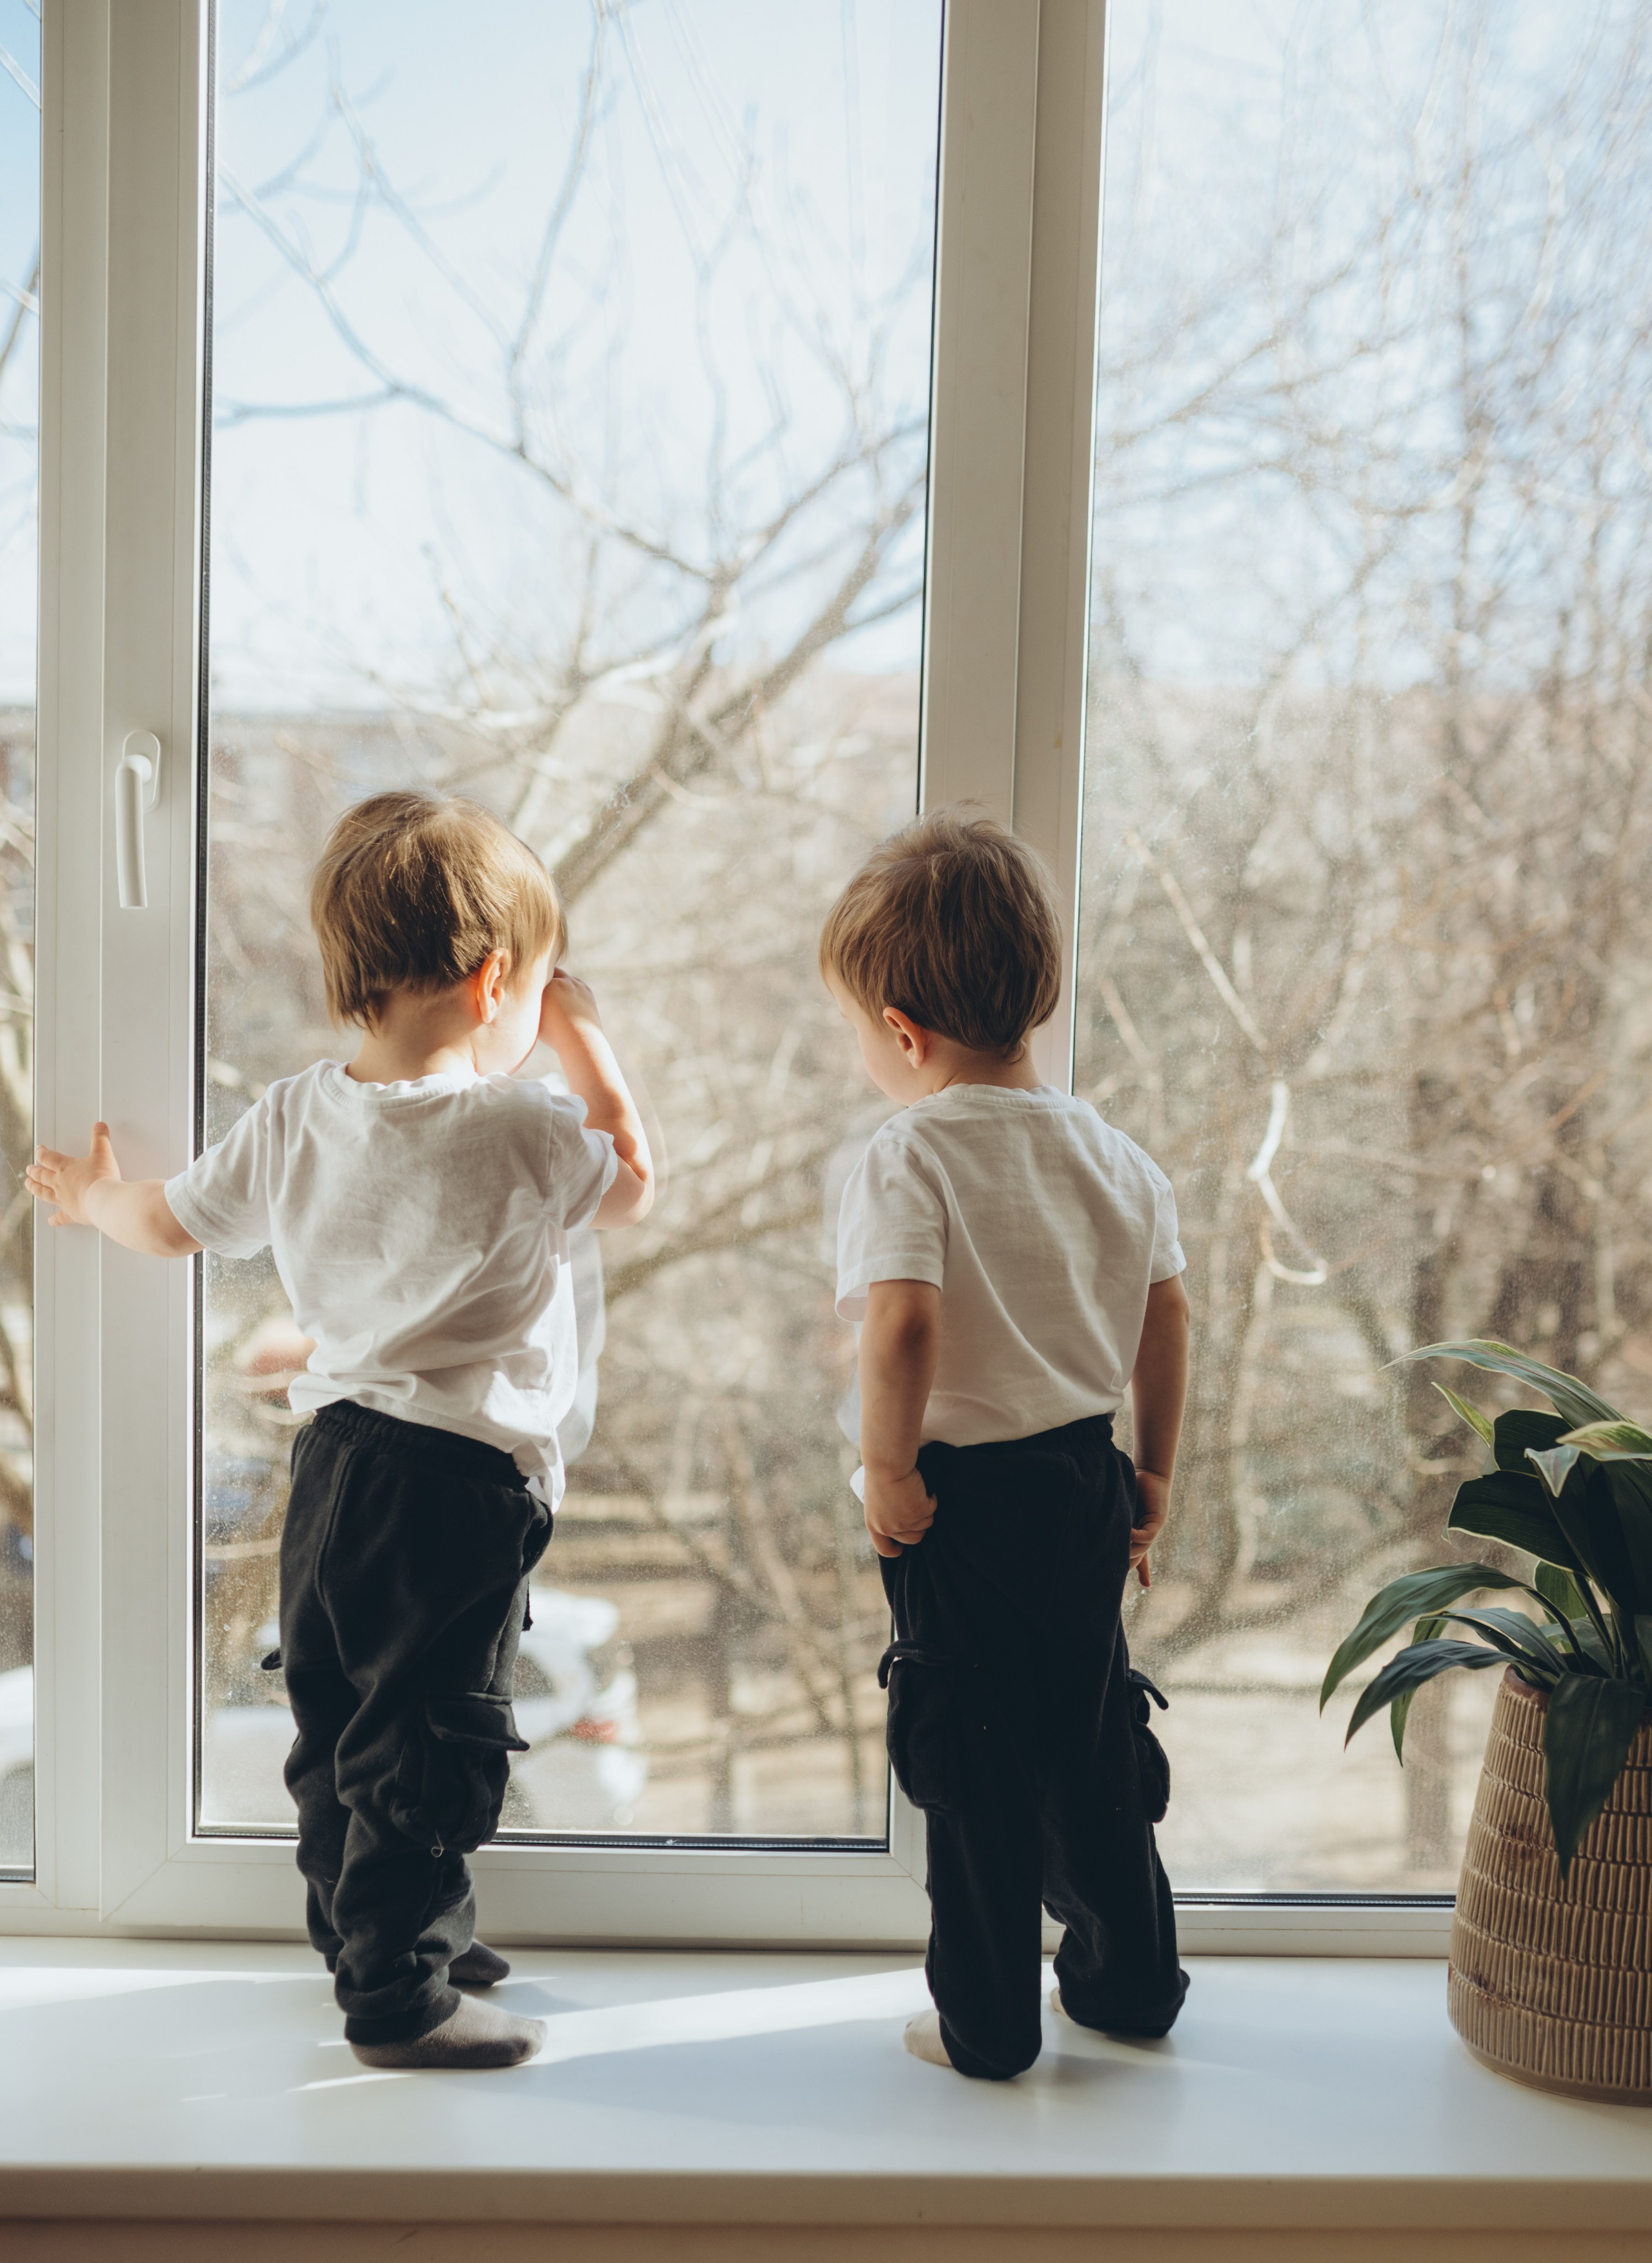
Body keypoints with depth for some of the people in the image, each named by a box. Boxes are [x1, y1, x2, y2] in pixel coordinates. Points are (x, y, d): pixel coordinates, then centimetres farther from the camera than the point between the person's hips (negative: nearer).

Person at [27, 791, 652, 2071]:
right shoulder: (524, 1135, -16)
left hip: (335, 1456, 8)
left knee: (340, 1718, 21)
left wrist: (92, 1197, 37)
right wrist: (584, 1041, 11)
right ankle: (398, 1995, 8)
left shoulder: (292, 1121, 1)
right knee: (429, 1742, 1)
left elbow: (168, 1223, 15)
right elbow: (634, 1185, 3)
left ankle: (364, 1930, 39)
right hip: (462, 1482, -7)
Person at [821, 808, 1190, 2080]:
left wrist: (888, 1471, -17)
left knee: (976, 1764, 7)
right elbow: (1166, 1317, 8)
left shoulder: (909, 1159, -16)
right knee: (1092, 1737, 21)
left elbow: (903, 1325, -30)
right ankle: (1130, 1982, 35)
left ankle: (989, 2026, 20)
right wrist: (1154, 1474, 18)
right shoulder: (1111, 1153, 4)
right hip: (1087, 1481, 6)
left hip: (962, 1500, -6)